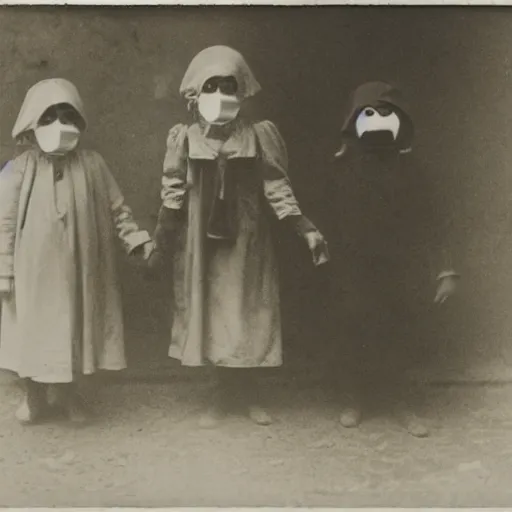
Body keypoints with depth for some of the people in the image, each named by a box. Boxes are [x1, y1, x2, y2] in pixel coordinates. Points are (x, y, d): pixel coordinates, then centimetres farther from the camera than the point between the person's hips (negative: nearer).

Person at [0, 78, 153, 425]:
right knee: (34, 334, 10)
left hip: (79, 272, 2)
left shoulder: (92, 165, -2)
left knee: (75, 334, 12)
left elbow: (117, 209, 6)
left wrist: (137, 240, -1)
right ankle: (36, 399, 32)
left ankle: (67, 394, 36)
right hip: (34, 274, -1)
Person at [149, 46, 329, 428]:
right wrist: (160, 244, 1)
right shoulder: (184, 139, -1)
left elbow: (277, 189, -4)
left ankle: (249, 393, 21)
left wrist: (306, 229, -14)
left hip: (246, 241, -1)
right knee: (210, 312, 6)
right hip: (202, 243, 1)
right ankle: (225, 394, 21)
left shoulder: (259, 136, -4)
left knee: (249, 313, 4)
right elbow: (173, 195, 2)